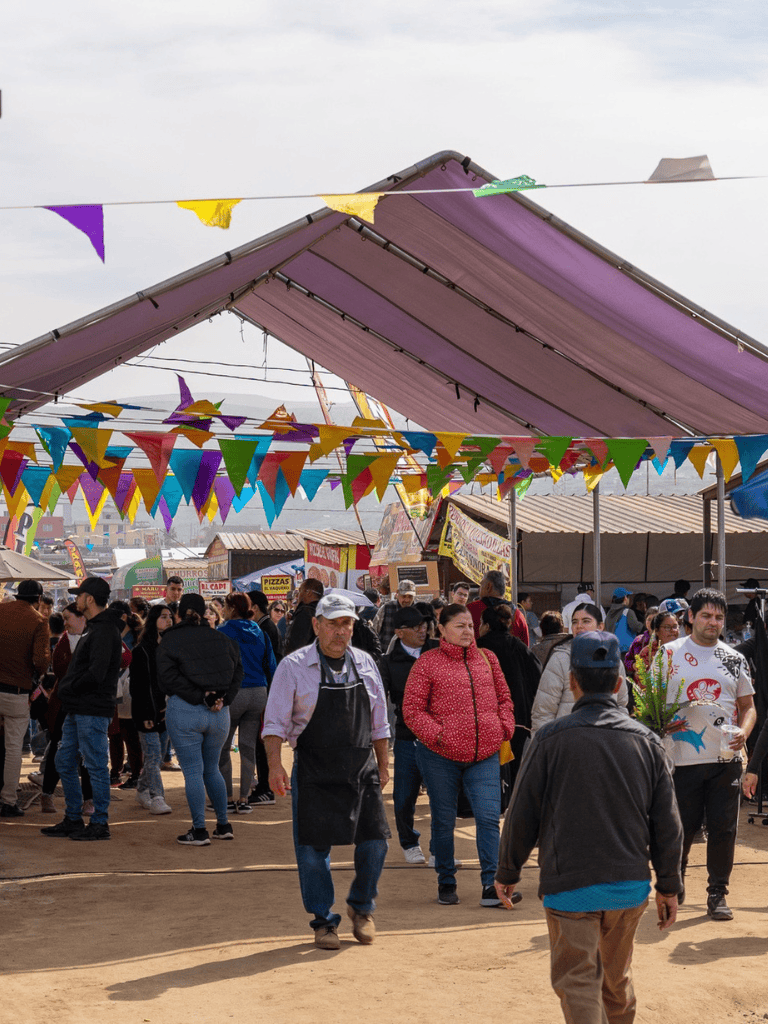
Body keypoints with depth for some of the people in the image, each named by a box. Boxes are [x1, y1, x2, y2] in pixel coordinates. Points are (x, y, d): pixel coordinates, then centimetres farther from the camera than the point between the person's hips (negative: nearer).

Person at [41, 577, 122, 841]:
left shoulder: (105, 631, -15)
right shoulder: (93, 628, 17)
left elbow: (96, 674, -24)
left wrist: (68, 688, -11)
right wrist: (68, 690, 7)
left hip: (93, 710, -10)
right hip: (77, 710, 10)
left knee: (96, 766, -2)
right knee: (64, 762, 14)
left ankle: (100, 823, 6)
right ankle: (73, 820, 22)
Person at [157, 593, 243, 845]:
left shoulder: (170, 641, -2)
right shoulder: (221, 638, 9)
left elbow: (168, 678, -12)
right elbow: (236, 671, 5)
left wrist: (200, 698, -12)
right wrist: (222, 699, -3)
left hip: (184, 711, -4)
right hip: (219, 714, 4)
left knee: (192, 771, 0)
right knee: (212, 768, 17)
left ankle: (199, 831, 1)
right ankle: (224, 826, 19)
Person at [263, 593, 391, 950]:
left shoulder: (365, 664, 8)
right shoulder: (293, 667, -5)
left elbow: (379, 722, 16)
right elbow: (275, 721, -5)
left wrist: (382, 766, 15)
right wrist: (275, 764, -17)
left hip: (362, 769, 3)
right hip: (314, 772, -3)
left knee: (375, 841, 0)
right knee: (313, 846, 0)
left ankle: (361, 907, 24)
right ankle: (323, 921, 16)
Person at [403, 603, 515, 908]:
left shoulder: (487, 658, 10)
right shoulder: (428, 663, -3)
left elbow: (504, 697, 17)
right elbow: (412, 709, -4)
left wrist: (504, 729, 2)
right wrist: (437, 735, -14)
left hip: (484, 755, 2)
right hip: (440, 756, -2)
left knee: (489, 817, -6)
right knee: (443, 821, 8)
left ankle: (491, 885, 0)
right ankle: (446, 882, 24)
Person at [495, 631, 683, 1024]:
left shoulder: (550, 739, -10)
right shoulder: (646, 741, 0)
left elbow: (522, 815, -6)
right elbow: (667, 823, 3)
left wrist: (506, 873, 8)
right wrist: (668, 886, 14)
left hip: (569, 887, -4)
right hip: (630, 886, 4)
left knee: (579, 988, 1)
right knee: (617, 980, 22)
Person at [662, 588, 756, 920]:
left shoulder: (735, 659, 11)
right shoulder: (669, 653, 3)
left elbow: (747, 706, 15)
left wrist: (743, 731, -5)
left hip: (726, 759, 2)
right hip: (682, 758, -2)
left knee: (723, 828, 2)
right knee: (680, 828, 4)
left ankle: (717, 893, 14)